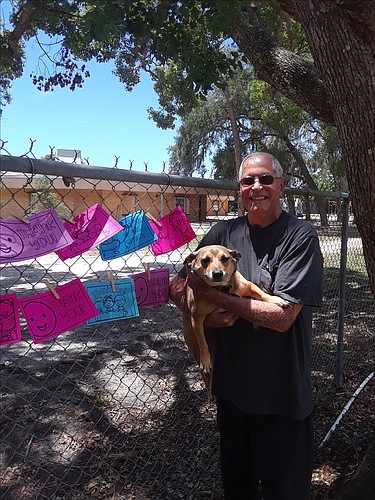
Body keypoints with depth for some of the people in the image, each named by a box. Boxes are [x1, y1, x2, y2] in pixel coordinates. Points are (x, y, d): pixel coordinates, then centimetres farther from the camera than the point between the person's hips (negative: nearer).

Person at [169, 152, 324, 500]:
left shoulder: (300, 236, -15)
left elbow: (282, 316, -23)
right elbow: (177, 286, 2)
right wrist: (202, 316, -17)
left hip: (282, 392, -4)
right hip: (231, 381, 4)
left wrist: (211, 294, -21)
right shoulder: (224, 232, -3)